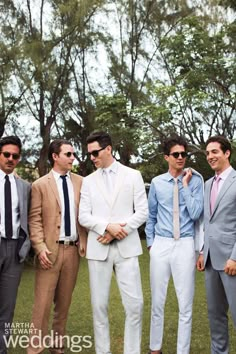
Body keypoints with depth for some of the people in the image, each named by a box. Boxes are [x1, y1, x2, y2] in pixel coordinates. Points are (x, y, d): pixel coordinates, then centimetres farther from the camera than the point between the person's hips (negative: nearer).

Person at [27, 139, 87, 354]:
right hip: (51, 249, -3)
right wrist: (40, 247, -14)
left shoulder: (80, 182, 8)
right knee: (43, 303, -2)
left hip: (73, 249, 3)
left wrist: (84, 242, 4)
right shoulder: (40, 185, 0)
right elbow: (35, 220, -4)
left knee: (64, 303, 11)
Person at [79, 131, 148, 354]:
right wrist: (107, 226, -13)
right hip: (98, 248, 2)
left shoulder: (133, 176, 5)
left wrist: (117, 232, -10)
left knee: (135, 304, -3)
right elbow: (83, 217, 3)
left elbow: (142, 212, 0)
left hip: (126, 247, -1)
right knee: (99, 305, 5)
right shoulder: (88, 181, 10)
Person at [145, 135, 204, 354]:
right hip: (161, 245, 2)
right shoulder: (157, 183, 5)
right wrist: (150, 242, 7)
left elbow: (195, 214, -10)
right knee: (157, 301, 12)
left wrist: (185, 185, -11)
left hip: (185, 245, -2)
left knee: (185, 304, 4)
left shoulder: (195, 180, -1)